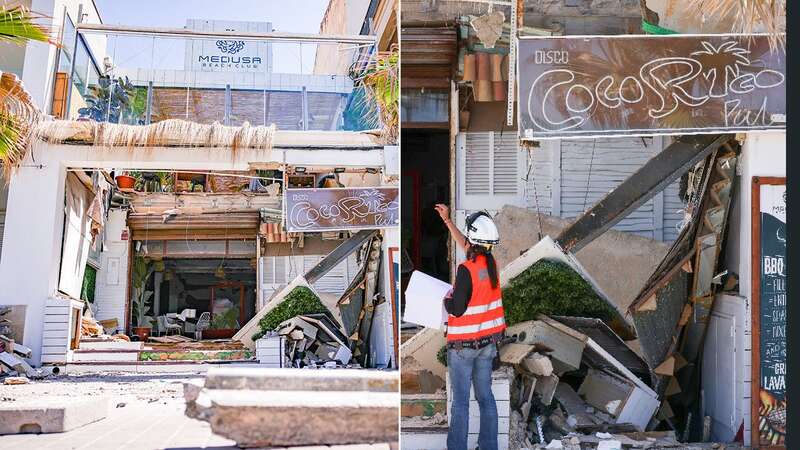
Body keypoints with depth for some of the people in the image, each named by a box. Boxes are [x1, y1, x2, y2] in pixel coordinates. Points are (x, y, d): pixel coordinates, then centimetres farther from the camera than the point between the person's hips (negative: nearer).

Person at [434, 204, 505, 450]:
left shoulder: (466, 270, -20)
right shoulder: (490, 263, 1)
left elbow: (457, 309, -19)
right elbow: (468, 247, 19)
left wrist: (447, 299, 3)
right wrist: (447, 220, 26)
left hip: (463, 344, -6)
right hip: (488, 341, 6)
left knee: (460, 401, 0)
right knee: (485, 396, 13)